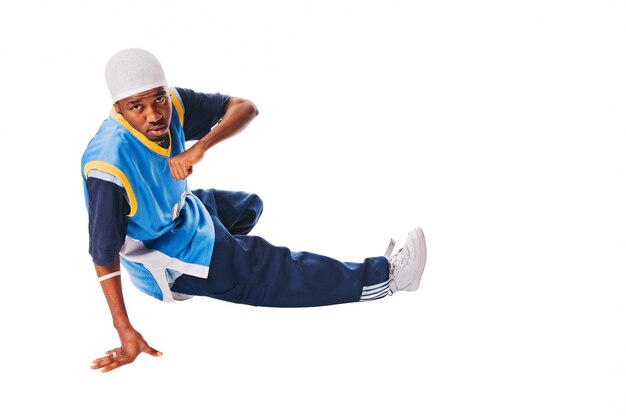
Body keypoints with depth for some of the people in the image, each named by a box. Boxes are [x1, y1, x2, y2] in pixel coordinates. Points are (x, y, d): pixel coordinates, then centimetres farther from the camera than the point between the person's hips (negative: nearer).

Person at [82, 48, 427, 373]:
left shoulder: (171, 104, -21)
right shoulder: (110, 164, -38)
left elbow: (244, 107, -19)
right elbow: (104, 255, -33)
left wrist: (200, 147, -38)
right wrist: (125, 333, -32)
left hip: (181, 211, 8)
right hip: (164, 257, -8)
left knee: (248, 205, 32)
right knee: (275, 270, -7)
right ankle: (383, 277, 6)